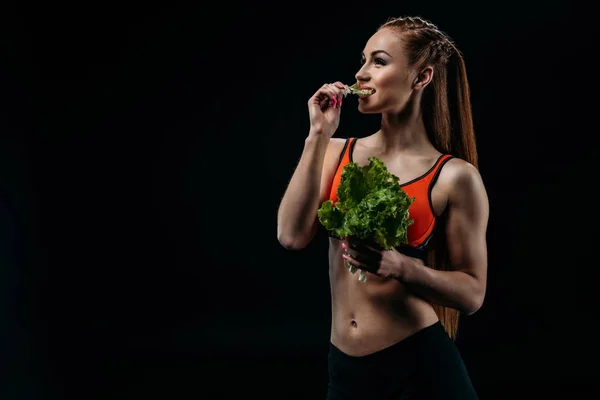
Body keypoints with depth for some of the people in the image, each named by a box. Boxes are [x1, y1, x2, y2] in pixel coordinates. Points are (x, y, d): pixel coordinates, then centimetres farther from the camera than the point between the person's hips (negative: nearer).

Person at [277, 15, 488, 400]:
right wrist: (318, 136, -10)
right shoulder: (336, 152, 3)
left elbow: (472, 293, -5)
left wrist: (402, 267, -22)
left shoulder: (455, 177, -8)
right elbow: (292, 236, -9)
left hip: (420, 365, -4)